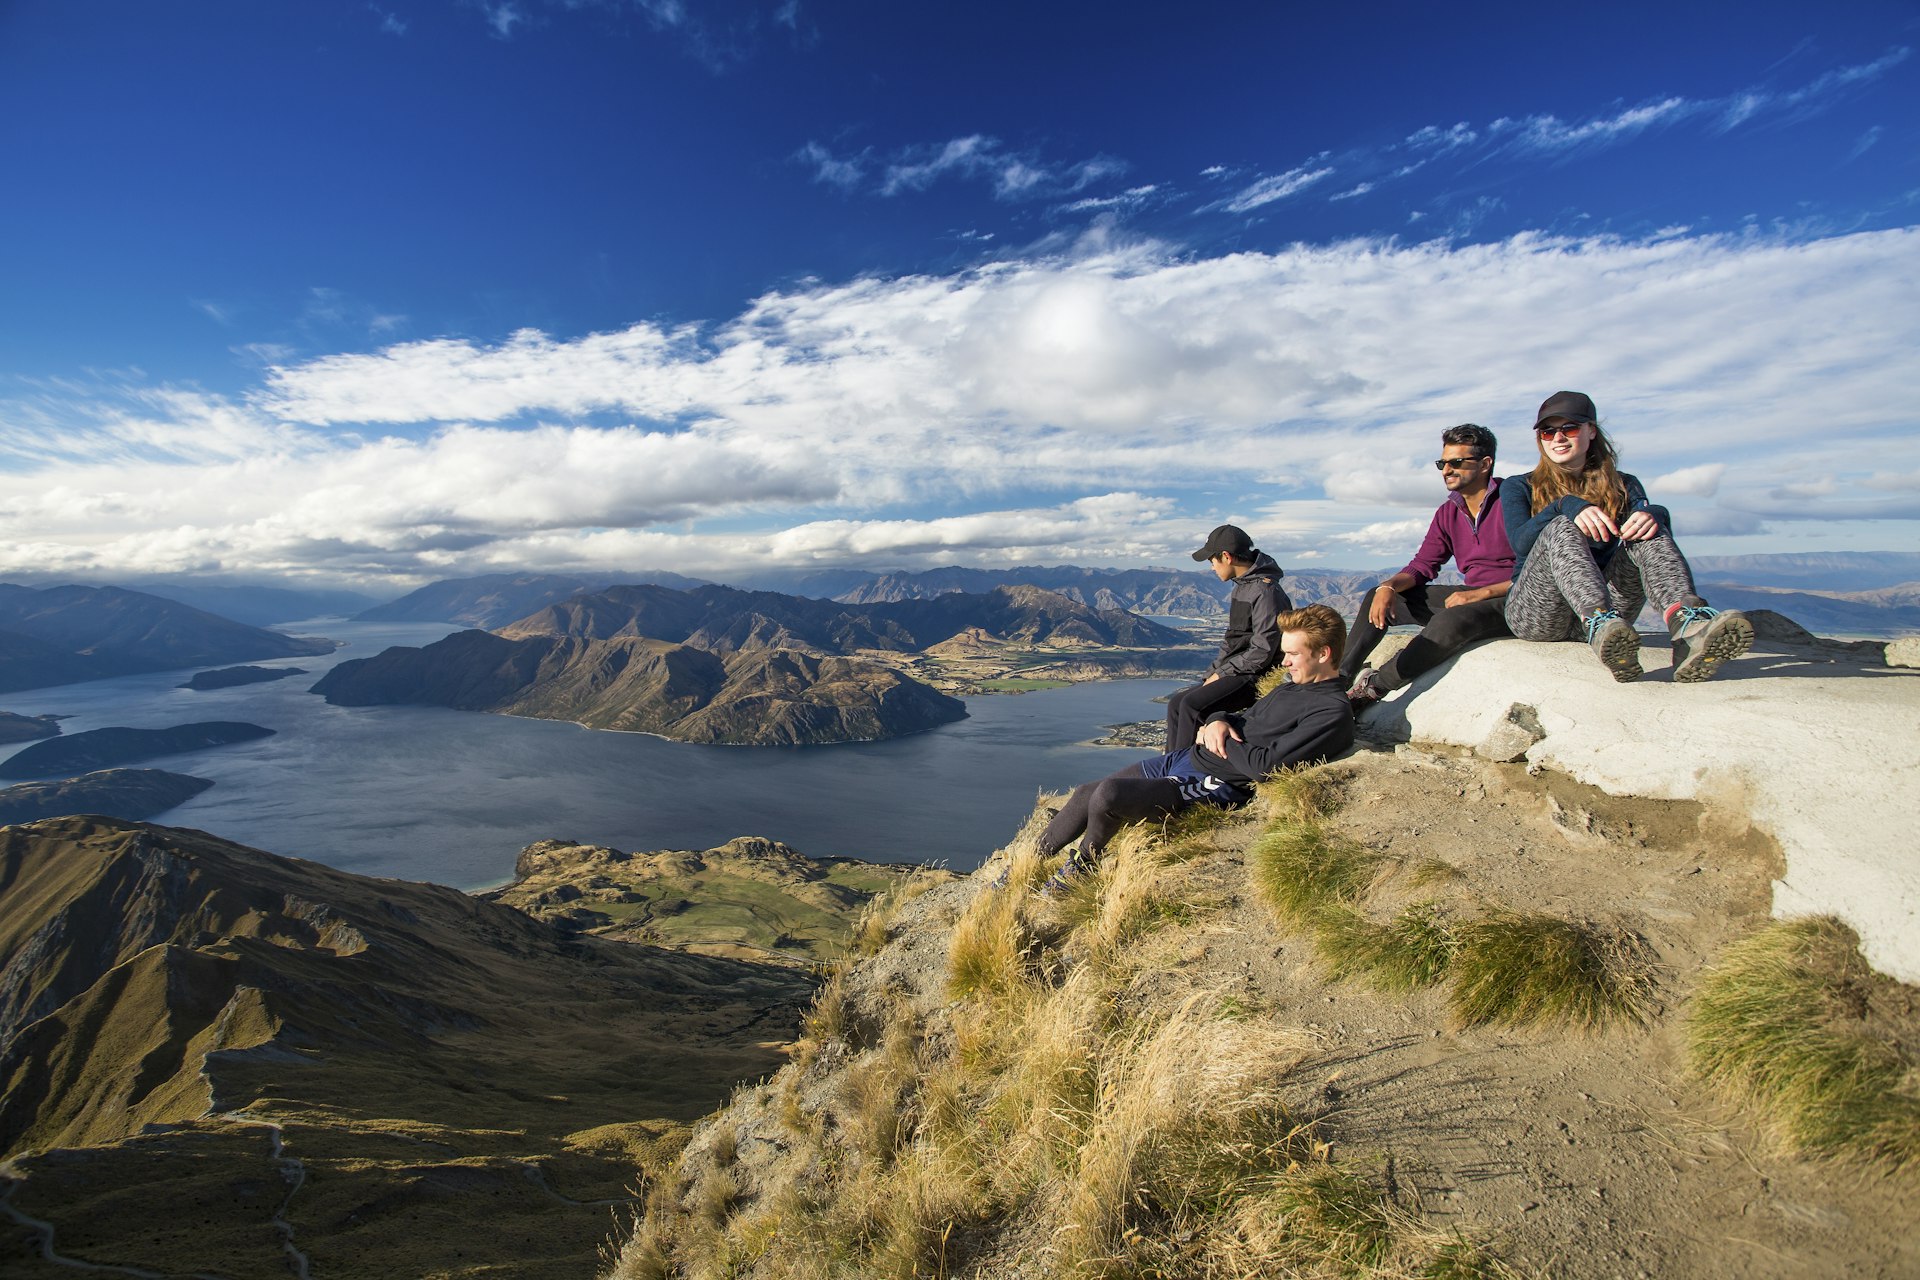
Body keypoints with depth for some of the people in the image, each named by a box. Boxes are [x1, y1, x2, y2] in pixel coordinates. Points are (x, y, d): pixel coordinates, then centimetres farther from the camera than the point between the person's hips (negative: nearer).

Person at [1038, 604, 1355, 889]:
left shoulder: (1333, 713, -13)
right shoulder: (1290, 688, 15)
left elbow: (1266, 766, -22)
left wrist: (1219, 740, -7)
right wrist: (1219, 721, -2)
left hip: (1216, 786, -9)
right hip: (1187, 758, 9)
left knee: (1108, 794, -26)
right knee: (1085, 793, 3)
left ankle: (1080, 865, 3)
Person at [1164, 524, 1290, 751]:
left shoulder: (1265, 592, -18)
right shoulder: (1242, 587, 13)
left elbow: (1261, 653, -21)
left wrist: (1221, 673, -14)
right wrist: (1213, 672, 6)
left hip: (1256, 677, -10)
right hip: (1234, 672, 10)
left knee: (1192, 705, -24)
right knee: (1176, 703, 2)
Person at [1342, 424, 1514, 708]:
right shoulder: (1448, 513, 10)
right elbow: (1423, 565, 7)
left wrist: (1480, 593, -25)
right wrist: (1388, 587, -13)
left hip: (1512, 601, -8)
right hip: (1471, 598, 8)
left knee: (1453, 619, -38)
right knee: (1377, 597, -1)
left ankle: (1374, 686, -29)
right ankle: (1340, 676, -9)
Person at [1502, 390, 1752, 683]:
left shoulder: (1623, 486, 20)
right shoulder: (1519, 488, 12)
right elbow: (1520, 542, -10)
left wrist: (1652, 514, -25)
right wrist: (1566, 506, -27)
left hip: (1610, 608, 3)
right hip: (1535, 614, -2)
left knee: (1647, 529, -21)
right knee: (1562, 528, -28)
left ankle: (1689, 624, -50)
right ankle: (1601, 626, -58)